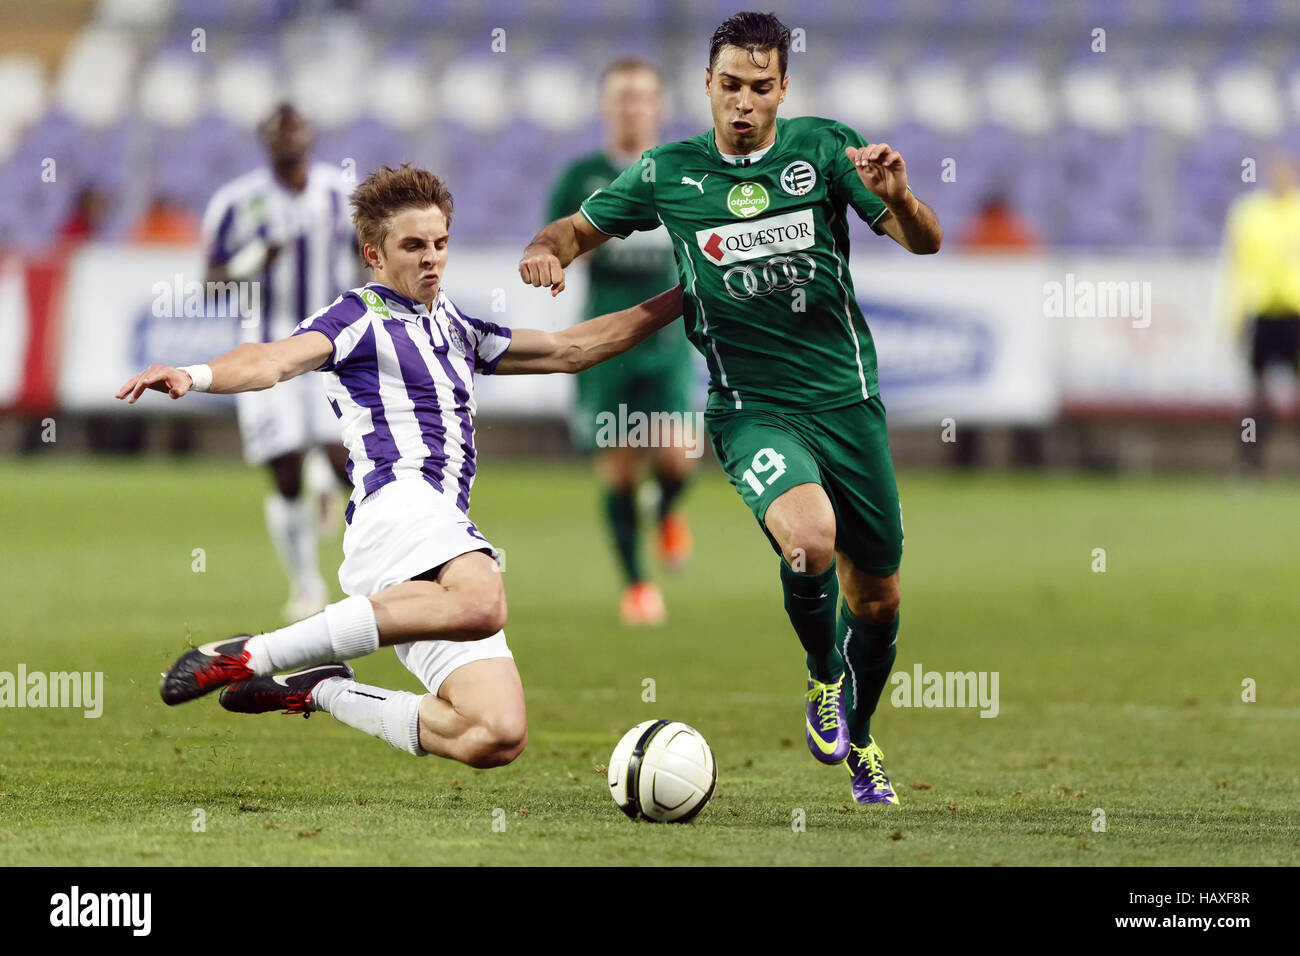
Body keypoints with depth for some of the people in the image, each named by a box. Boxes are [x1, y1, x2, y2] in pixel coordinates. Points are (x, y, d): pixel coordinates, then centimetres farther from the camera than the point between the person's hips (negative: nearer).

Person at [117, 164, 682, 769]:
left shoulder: (456, 330, 31)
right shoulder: (358, 317, 7)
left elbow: (570, 349, 38)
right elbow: (277, 360, -11)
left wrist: (678, 300, 35)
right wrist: (197, 375, -32)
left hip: (450, 530, 8)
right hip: (397, 498, -8)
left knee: (498, 738, -8)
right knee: (482, 604, -41)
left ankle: (321, 692, 10)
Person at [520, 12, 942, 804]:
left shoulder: (824, 147, -1)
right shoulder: (671, 174, 0)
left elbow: (925, 242, -5)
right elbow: (582, 226, 12)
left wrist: (897, 196, -27)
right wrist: (548, 250, -11)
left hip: (847, 400, 2)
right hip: (751, 407, -2)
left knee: (877, 597, 10)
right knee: (809, 539, -32)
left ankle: (859, 741, 39)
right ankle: (822, 678, -1)